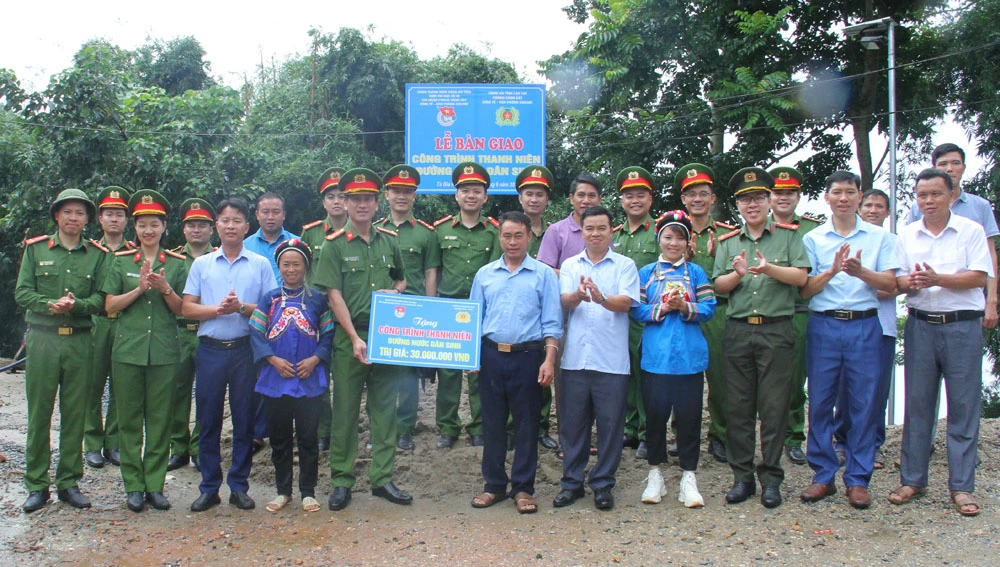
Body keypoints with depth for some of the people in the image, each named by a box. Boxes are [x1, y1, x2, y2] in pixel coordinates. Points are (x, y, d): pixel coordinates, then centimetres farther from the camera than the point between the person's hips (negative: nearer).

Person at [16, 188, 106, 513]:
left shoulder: (97, 255, 6)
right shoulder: (35, 249, 5)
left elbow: (101, 299, 0)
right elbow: (22, 292, -1)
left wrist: (76, 304, -19)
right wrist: (51, 304, -17)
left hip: (79, 341, 1)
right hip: (42, 339, -1)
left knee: (75, 414, 5)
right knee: (38, 413, 2)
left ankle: (69, 482, 16)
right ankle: (36, 485, 12)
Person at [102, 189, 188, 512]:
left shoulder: (177, 264, 7)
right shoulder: (121, 261, 7)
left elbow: (182, 310, 5)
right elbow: (110, 306, 2)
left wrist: (165, 289, -13)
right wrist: (139, 289, -12)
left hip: (164, 352, 0)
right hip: (128, 350, 0)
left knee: (159, 421, 4)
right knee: (130, 420, 5)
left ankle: (155, 485, 14)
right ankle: (133, 486, 14)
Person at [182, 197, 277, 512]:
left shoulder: (260, 265, 6)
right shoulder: (202, 264, 10)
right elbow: (187, 308, 4)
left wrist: (243, 308, -16)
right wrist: (218, 309, -12)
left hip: (245, 349, -1)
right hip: (210, 349, 1)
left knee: (244, 420, 4)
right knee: (208, 420, 4)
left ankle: (239, 486, 14)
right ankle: (209, 488, 14)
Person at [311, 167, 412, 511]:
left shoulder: (388, 242, 10)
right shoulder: (335, 245, -1)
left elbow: (401, 279, 25)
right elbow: (334, 296, -7)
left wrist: (395, 292, 0)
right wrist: (355, 338, -14)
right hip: (349, 337, -3)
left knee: (385, 408, 7)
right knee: (345, 410, 3)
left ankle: (382, 478, 16)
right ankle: (341, 481, 12)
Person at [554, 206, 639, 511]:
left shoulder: (625, 265, 4)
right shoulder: (570, 265, 11)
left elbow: (625, 303, -10)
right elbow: (564, 301, -4)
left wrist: (601, 297, -31)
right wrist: (578, 295, -28)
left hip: (611, 359, -2)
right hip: (575, 357, 2)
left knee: (610, 423, 3)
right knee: (572, 422, 8)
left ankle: (603, 484, 17)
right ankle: (572, 482, 20)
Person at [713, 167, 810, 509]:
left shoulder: (787, 235, 7)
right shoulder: (728, 242, 13)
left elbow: (801, 277, -4)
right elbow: (719, 285, 6)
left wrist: (770, 269, -19)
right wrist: (738, 274, -14)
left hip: (776, 330, -2)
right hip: (738, 330, 2)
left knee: (774, 407, 0)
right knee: (738, 407, 4)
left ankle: (771, 478, 10)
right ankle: (742, 477, 14)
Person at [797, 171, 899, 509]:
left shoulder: (878, 237, 8)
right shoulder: (812, 239, 7)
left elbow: (890, 284, 0)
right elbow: (805, 289, 0)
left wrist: (860, 271, -17)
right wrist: (832, 270, -16)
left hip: (865, 326, 0)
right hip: (824, 326, 0)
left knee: (863, 404, 2)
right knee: (820, 403, 3)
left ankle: (858, 479, 12)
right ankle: (823, 476, 14)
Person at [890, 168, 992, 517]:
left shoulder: (971, 231, 2)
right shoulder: (907, 235, 11)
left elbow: (979, 277, -7)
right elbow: (896, 280, 8)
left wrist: (937, 279, -20)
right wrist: (910, 283, -15)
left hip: (963, 326, -2)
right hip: (920, 326, 3)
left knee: (963, 407, 0)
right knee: (917, 404, 6)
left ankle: (961, 486, 8)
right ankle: (912, 479, 15)